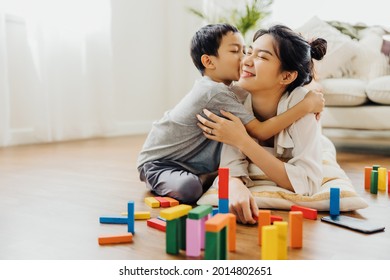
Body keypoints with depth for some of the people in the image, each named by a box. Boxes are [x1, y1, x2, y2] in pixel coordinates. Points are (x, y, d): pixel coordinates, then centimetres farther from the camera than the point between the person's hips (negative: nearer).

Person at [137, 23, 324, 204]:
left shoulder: (218, 87, 2)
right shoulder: (215, 93, -27)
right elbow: (260, 132, -29)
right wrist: (306, 106, -28)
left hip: (188, 164, 9)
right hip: (159, 164, -8)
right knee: (189, 188, -35)